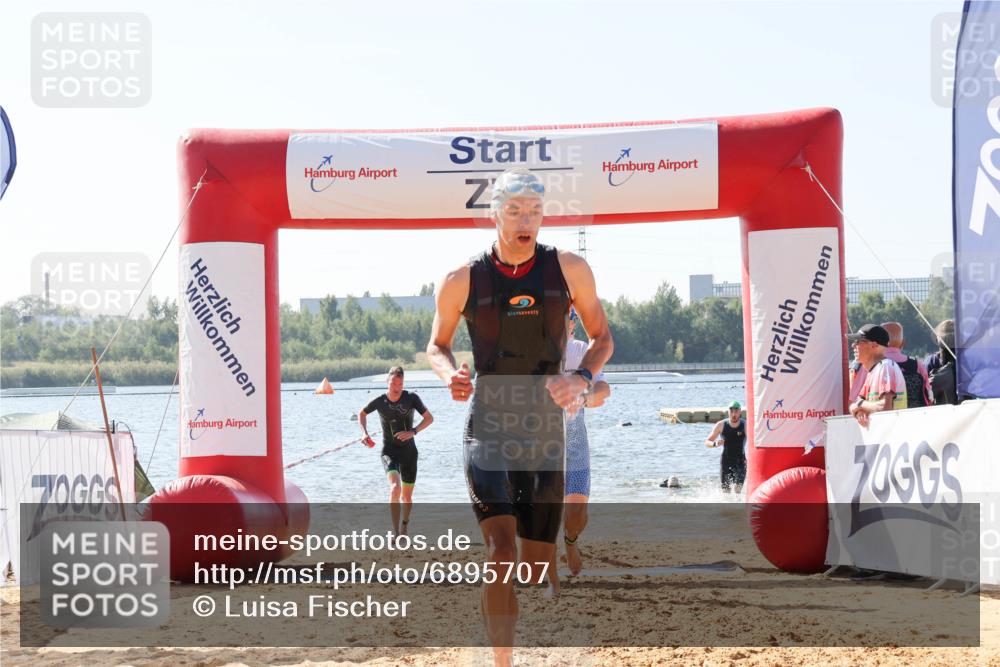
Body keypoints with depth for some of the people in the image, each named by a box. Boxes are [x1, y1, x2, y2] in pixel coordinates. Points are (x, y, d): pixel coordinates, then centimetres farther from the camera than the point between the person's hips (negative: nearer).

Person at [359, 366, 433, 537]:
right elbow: (362, 414, 12)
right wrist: (365, 433, -4)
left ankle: (404, 525, 41)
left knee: (407, 496, 10)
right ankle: (396, 534, -29)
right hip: (389, 451, -2)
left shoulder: (411, 398, -9)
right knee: (395, 487, -26)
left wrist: (413, 431, -21)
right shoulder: (379, 401, -8)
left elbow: (429, 418, -5)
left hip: (409, 451, 2)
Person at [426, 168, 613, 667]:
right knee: (502, 555, -20)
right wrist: (450, 375, -9)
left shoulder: (569, 270, 0)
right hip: (487, 433, -2)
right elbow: (437, 345, 14)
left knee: (536, 569, 6)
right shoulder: (462, 281, -1)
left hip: (546, 436, 2)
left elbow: (602, 338, 11)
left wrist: (582, 378, -10)